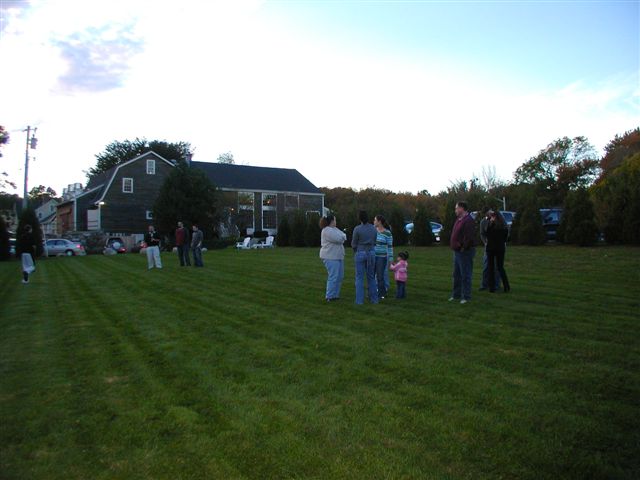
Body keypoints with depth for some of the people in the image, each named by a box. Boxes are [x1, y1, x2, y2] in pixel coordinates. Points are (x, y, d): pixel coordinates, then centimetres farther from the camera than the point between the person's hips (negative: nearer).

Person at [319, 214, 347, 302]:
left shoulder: (334, 229, 16)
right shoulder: (327, 231, -16)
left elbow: (344, 237, 13)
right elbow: (339, 239, -22)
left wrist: (342, 237, -7)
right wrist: (342, 236, -1)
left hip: (338, 256, 10)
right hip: (330, 257, -10)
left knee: (339, 276, 12)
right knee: (333, 277, -9)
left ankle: (335, 294, 20)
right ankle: (329, 297, -2)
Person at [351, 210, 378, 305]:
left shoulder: (357, 229, -11)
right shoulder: (374, 228, 3)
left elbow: (354, 244, -5)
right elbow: (375, 242, 10)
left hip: (360, 253, -4)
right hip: (371, 253, 4)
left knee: (359, 277, 3)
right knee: (371, 276, 15)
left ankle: (359, 300, 0)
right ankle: (374, 299, 16)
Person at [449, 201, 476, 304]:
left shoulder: (468, 220, -16)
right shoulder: (459, 220, 16)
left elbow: (468, 237, -24)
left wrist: (463, 248, -18)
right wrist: (454, 246, 14)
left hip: (465, 252, -10)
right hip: (457, 252, 10)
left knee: (465, 275, -4)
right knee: (457, 275, 17)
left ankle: (466, 297, 2)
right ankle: (456, 295, 26)